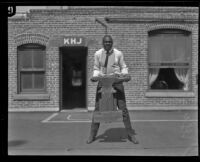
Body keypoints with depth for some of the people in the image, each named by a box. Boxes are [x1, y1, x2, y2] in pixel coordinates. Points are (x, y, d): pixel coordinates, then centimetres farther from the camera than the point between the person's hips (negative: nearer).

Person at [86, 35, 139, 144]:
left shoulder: (118, 54, -2)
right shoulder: (98, 54, 1)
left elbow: (123, 67, 9)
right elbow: (96, 68, 10)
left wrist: (125, 74, -11)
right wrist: (95, 76, -9)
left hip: (116, 82, -1)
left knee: (123, 108, 1)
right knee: (98, 108, 1)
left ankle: (130, 134, 14)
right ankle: (92, 135, 14)